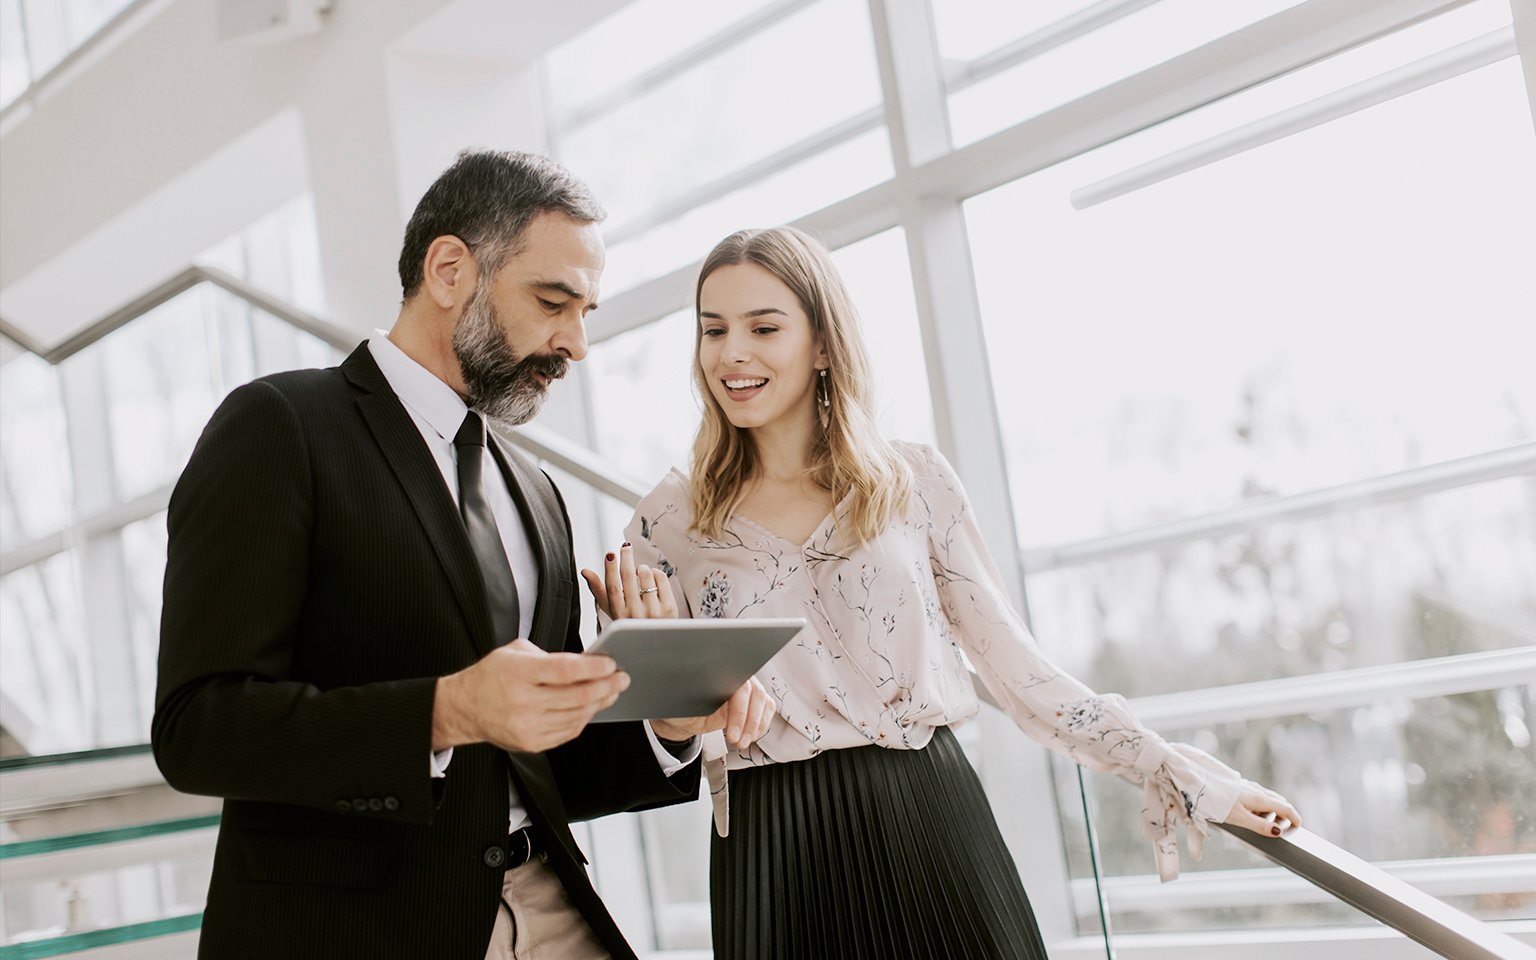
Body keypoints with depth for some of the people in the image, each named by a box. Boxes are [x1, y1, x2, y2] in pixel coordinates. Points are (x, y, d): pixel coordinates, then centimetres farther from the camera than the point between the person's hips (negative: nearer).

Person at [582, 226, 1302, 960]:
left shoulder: (914, 482, 2)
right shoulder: (668, 523, 3)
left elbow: (1015, 666, 5)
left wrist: (1185, 778, 4)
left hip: (930, 823, 0)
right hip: (774, 853, 0)